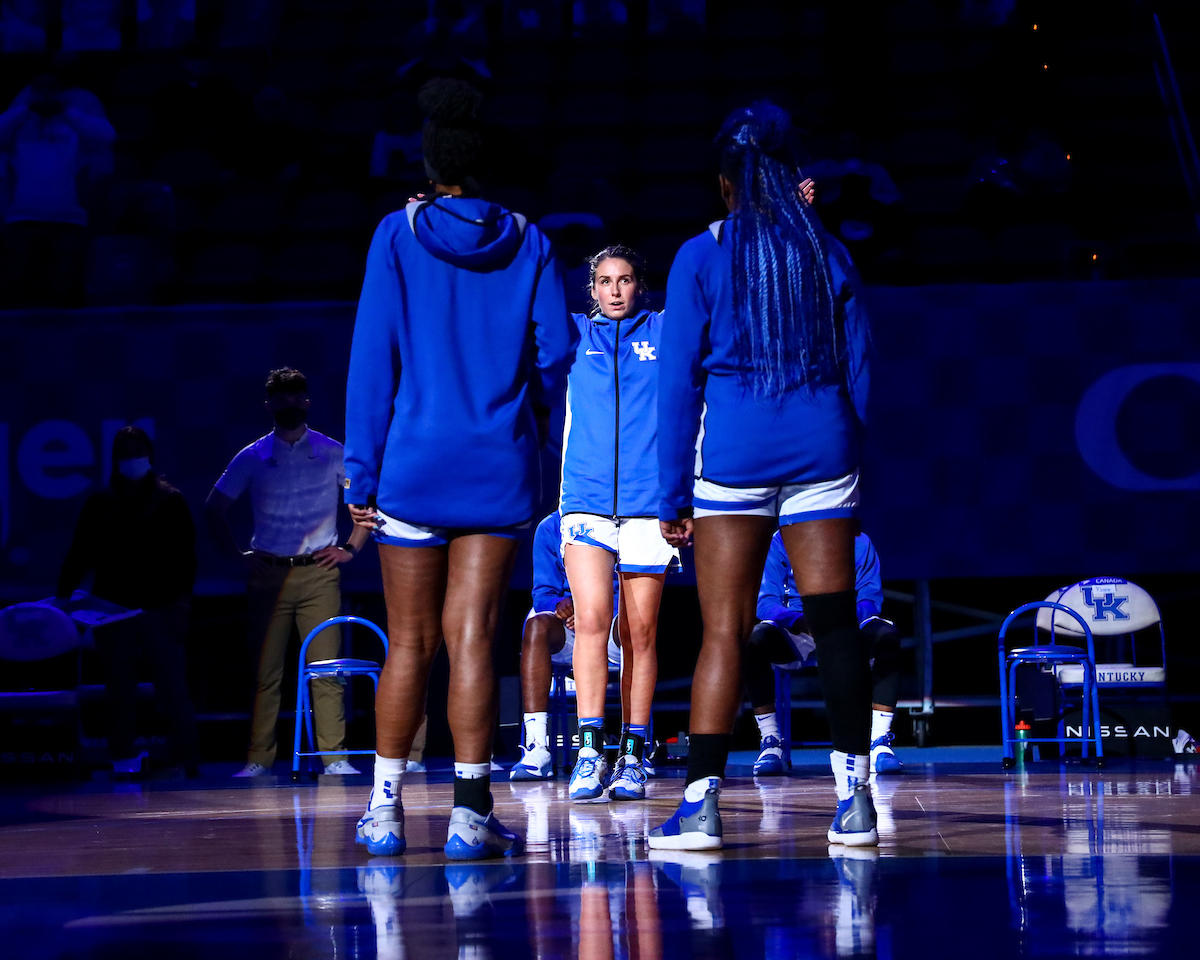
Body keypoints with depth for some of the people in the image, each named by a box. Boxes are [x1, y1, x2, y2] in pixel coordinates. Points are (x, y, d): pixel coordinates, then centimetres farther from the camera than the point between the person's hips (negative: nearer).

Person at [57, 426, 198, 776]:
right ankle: (123, 757, 10)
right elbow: (80, 554, 8)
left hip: (159, 606, -2)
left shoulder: (170, 501, 5)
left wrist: (182, 597, -8)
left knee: (172, 686, -6)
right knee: (119, 687, 5)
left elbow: (185, 554, 2)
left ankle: (186, 758, 0)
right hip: (113, 606, 2)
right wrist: (64, 592, -3)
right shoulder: (100, 504, 10)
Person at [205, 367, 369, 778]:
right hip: (269, 574, 1)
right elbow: (214, 509, 12)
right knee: (266, 669, -1)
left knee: (326, 667, -5)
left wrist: (351, 547, 5)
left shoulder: (331, 453, 5)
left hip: (319, 572, 0)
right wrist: (237, 556, 5)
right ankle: (259, 758, 1)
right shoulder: (252, 458, 6)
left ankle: (334, 756, -4)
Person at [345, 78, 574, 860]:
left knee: (410, 643, 8)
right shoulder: (527, 242, 4)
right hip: (500, 469, 1)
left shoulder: (399, 236, -1)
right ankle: (472, 812, -6)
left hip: (414, 463, -1)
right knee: (473, 637, 0)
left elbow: (372, 356, -4)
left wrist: (362, 470, -2)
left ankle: (385, 809, 12)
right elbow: (557, 350, 2)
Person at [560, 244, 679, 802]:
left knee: (640, 631, 2)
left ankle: (633, 757, 7)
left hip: (649, 501, 0)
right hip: (586, 500, 0)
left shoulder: (666, 332, 11)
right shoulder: (572, 334, 13)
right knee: (591, 618, -14)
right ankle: (590, 751, -16)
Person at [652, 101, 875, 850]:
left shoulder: (702, 256, 2)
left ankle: (702, 801, -8)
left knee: (724, 630, -3)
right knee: (835, 621, 2)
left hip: (732, 453, -2)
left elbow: (678, 379, 0)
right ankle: (855, 797, 3)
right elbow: (859, 372, 12)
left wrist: (674, 494, 3)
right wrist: (856, 470, 19)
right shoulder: (829, 254, 9)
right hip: (823, 451, 2)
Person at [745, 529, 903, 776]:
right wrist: (800, 621, -29)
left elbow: (870, 598, -3)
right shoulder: (780, 542, 0)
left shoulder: (859, 542, 3)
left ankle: (879, 741, -29)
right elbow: (766, 602, -8)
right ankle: (770, 741, -22)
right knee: (755, 639, -33)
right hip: (797, 637, -1)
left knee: (886, 635, -31)